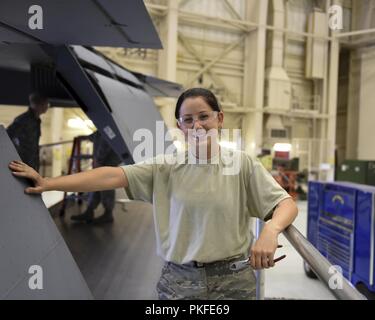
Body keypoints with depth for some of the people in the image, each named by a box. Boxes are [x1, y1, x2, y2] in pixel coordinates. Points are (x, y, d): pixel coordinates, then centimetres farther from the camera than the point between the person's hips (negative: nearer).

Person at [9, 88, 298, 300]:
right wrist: (49, 183, -19)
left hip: (233, 281, 0)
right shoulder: (167, 167, -3)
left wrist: (270, 230, -26)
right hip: (179, 281, 1)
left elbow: (287, 204, -5)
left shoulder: (242, 163, -4)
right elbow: (113, 175, -13)